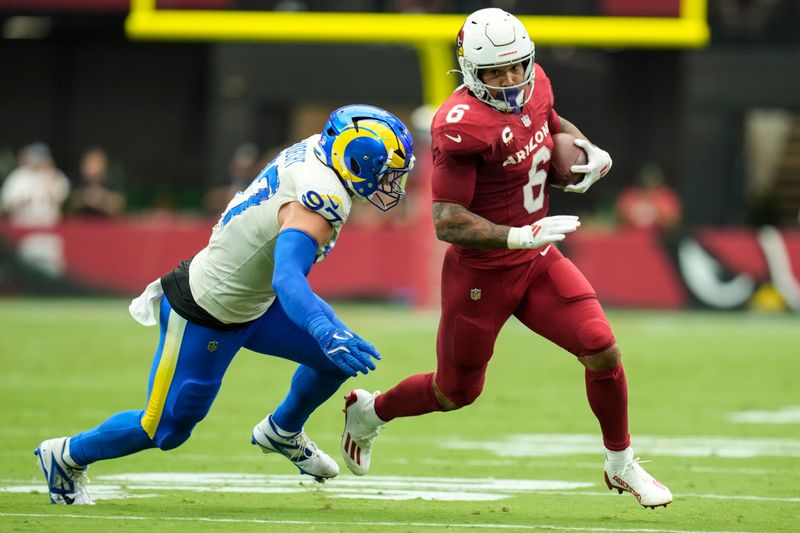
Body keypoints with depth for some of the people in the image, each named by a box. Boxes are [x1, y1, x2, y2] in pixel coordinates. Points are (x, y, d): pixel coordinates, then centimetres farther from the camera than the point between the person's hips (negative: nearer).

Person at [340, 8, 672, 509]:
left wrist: (588, 152, 2)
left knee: (603, 350, -9)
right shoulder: (462, 126, -27)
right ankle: (368, 411, 42)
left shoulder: (534, 87, -3)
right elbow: (447, 223, -27)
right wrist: (518, 236, -35)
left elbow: (555, 125, 23)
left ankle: (622, 464, 12)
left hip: (537, 261, 6)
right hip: (481, 275, -6)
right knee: (456, 392, 12)